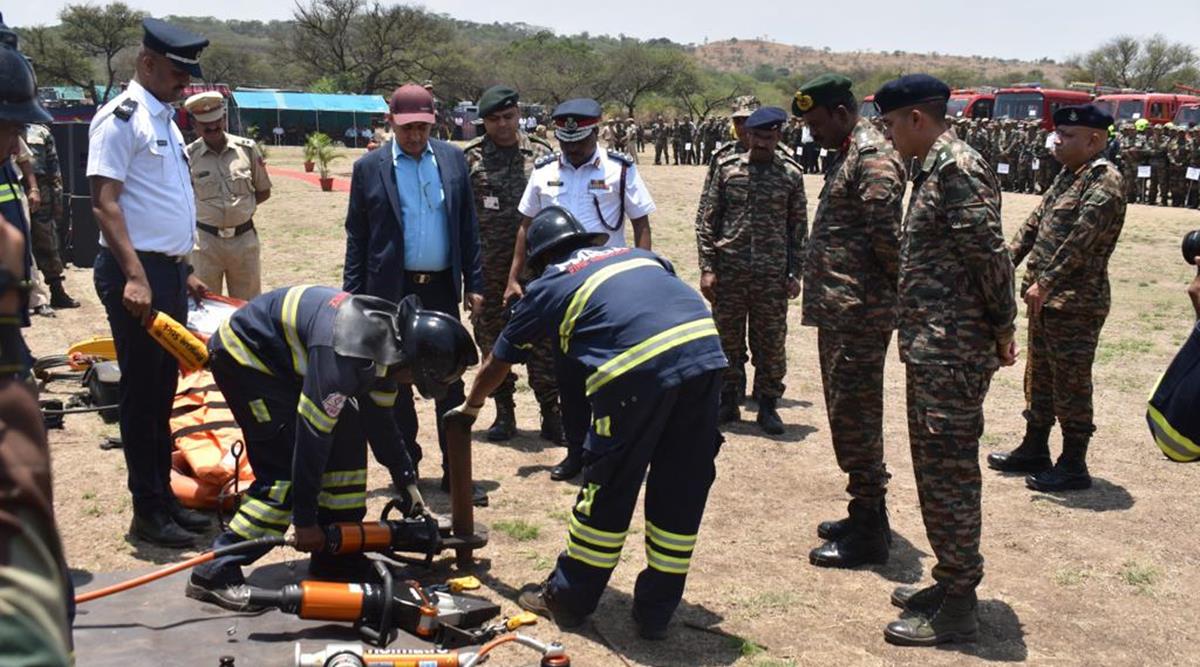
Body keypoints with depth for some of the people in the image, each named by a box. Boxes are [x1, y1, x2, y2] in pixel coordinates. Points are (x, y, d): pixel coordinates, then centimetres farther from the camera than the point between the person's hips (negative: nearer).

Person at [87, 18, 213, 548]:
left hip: (169, 269, 9)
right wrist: (134, 276, -24)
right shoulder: (121, 118, -10)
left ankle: (164, 495, 23)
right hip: (135, 271, -9)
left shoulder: (165, 120, 16)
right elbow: (104, 202, -17)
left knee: (163, 389, 14)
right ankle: (147, 510, 6)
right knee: (142, 390, -2)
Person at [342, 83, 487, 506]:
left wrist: (474, 284, 4)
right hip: (391, 291, -1)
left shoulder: (453, 159, 5)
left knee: (451, 382, 4)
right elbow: (356, 237, 1)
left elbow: (468, 226, 7)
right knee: (396, 383, 8)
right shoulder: (369, 168, -1)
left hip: (442, 288, 2)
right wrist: (353, 295, -2)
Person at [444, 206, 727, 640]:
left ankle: (568, 599, 28)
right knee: (681, 491, 15)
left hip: (640, 367, -4)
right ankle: (656, 612, 27)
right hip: (706, 347, 5)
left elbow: (498, 362, 34)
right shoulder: (636, 254, 33)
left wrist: (469, 409, 51)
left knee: (608, 491, 12)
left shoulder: (550, 284, 23)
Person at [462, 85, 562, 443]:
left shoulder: (541, 153, 4)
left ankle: (551, 412, 10)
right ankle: (504, 412, 20)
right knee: (492, 337, 8)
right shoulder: (470, 158, 1)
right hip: (488, 269, 0)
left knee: (543, 338, 1)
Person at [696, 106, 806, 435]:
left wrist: (795, 274, 1)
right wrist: (707, 268, -4)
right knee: (727, 340, 9)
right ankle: (728, 402, 22)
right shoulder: (726, 169, 1)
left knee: (771, 344, 6)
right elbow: (707, 220, 2)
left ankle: (768, 405, 19)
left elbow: (799, 228, 6)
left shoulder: (791, 174, 2)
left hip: (772, 276, 0)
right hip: (729, 272, 0)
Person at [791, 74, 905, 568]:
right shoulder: (847, 156, 18)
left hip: (859, 314, -11)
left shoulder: (873, 157, -15)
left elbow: (887, 235, -22)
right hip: (839, 311, 11)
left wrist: (901, 289, -12)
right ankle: (867, 514, 29)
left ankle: (868, 533, 4)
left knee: (855, 417, -4)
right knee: (849, 415, 17)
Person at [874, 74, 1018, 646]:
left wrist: (1001, 329, -12)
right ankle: (952, 581, 30)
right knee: (935, 469, 17)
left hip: (953, 354, -10)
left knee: (948, 472, -4)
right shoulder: (935, 169, 16)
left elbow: (990, 255, -20)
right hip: (931, 350, 10)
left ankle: (958, 607, 5)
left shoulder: (958, 167, -16)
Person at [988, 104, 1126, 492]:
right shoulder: (1069, 175, 13)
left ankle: (1074, 465, 9)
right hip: (1047, 298, 10)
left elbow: (1081, 239, -24)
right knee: (1039, 376, 18)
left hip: (1076, 303, -9)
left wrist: (1046, 283, -27)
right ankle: (1034, 450, 31)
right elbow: (1036, 222, 16)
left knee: (1071, 384, -1)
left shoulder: (1105, 181, -16)